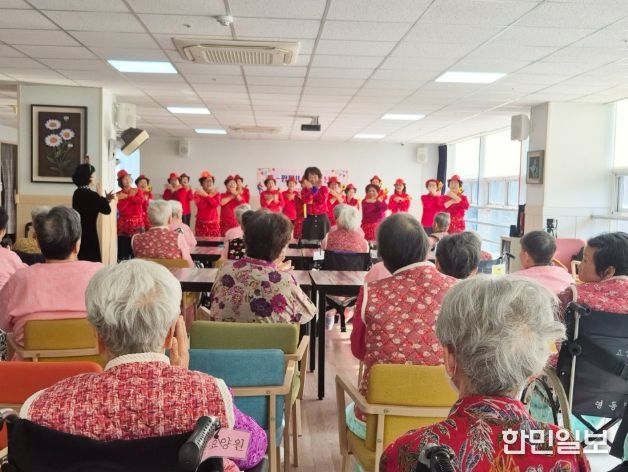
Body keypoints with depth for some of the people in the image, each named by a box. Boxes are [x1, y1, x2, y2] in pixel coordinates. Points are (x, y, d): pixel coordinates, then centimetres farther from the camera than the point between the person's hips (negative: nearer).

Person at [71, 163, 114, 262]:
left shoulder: (77, 193, 7)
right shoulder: (91, 194, -19)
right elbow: (107, 210, -9)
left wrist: (105, 199, 17)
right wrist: (100, 196, 3)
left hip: (79, 232, 9)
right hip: (88, 233, -9)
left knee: (81, 261, 15)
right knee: (92, 262, -1)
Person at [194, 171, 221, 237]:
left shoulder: (216, 193, 7)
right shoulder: (198, 193, 3)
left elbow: (216, 204, -11)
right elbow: (200, 206, -13)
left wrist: (206, 195, -15)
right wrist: (210, 196, -9)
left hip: (214, 223, 1)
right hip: (201, 223, -1)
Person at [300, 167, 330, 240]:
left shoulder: (324, 188, 6)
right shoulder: (305, 189, 7)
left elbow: (323, 200, -12)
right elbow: (305, 200, -14)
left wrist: (315, 189, -12)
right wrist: (312, 189, -21)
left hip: (322, 218, 0)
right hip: (309, 219, 0)